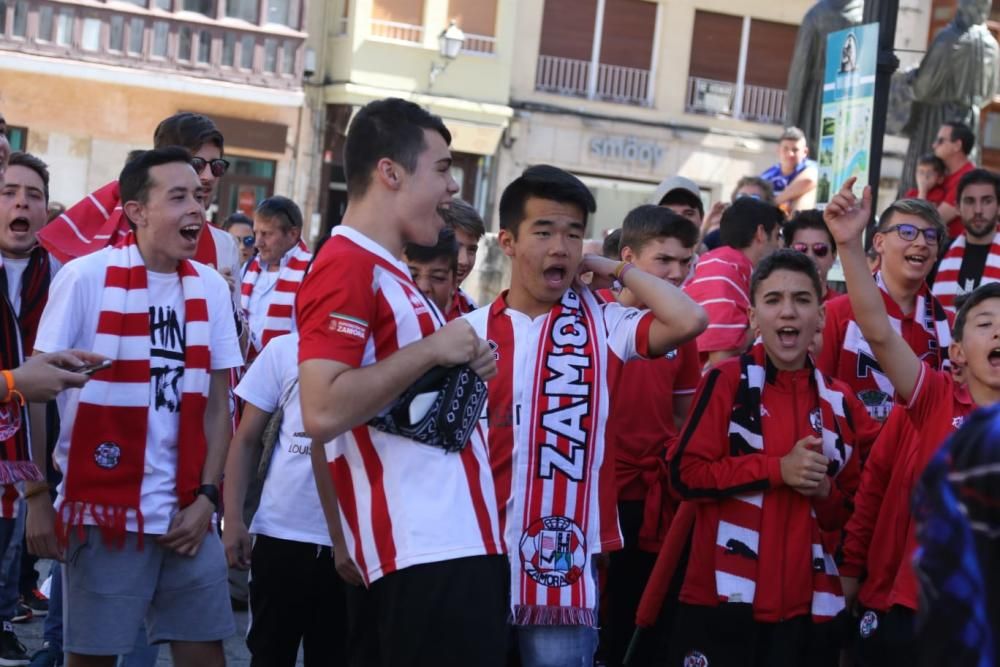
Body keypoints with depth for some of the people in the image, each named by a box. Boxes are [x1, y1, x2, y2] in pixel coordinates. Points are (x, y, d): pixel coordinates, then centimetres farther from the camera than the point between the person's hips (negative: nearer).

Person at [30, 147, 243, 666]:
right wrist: (37, 497, -7)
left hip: (187, 511, 3)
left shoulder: (212, 288, 5)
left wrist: (206, 496, 0)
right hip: (102, 507, -3)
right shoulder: (85, 277, -6)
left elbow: (218, 400, 8)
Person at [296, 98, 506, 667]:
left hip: (449, 544, 10)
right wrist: (433, 348, -16)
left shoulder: (384, 271, 19)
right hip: (426, 555, -10)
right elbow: (324, 413, -23)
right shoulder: (350, 265, -12)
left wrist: (465, 366, 9)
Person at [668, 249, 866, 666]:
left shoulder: (841, 403, 10)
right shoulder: (726, 381, -3)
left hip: (808, 607, 4)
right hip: (724, 599, -4)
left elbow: (852, 511, 19)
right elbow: (685, 474, -9)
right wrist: (778, 469, -14)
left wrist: (824, 491, -4)